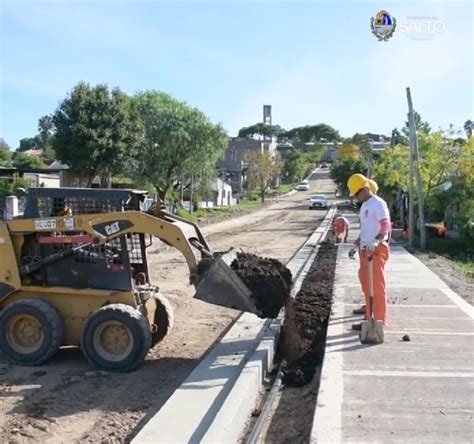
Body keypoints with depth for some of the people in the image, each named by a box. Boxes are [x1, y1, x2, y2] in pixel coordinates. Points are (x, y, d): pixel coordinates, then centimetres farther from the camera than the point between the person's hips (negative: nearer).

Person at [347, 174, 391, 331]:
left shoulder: (378, 203, -12)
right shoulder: (364, 205, 18)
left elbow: (386, 226, -24)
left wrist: (376, 241, -38)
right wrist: (357, 244, 28)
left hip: (376, 250, -10)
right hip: (365, 250, 10)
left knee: (377, 286, -5)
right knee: (366, 285, 14)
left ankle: (380, 321, 2)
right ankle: (369, 319, 24)